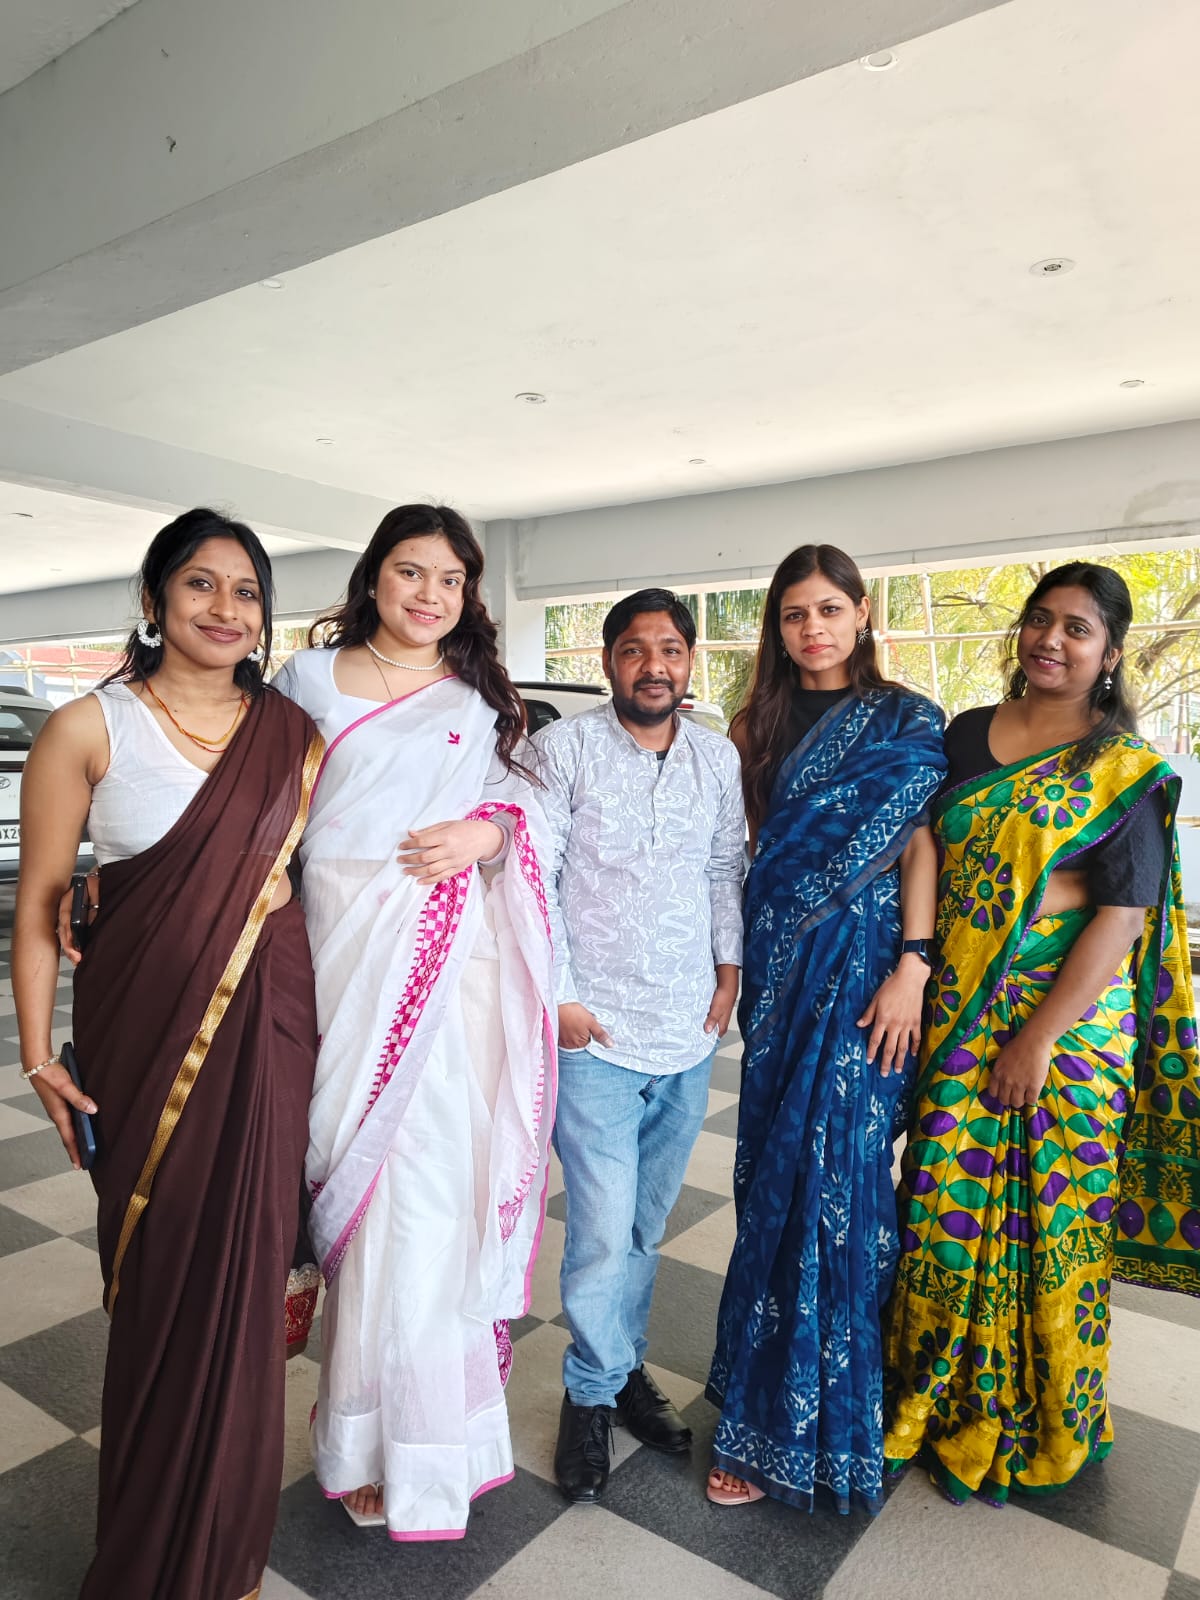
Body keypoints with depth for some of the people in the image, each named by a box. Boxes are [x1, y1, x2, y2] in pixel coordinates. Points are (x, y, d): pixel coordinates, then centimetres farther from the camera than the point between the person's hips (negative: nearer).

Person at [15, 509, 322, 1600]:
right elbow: (40, 899, -1)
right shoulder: (89, 730, -4)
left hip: (266, 1028, 2)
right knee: (157, 1270, 9)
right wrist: (39, 1053, -3)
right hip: (141, 1029, -2)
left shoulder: (295, 734, 4)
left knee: (246, 1265, 10)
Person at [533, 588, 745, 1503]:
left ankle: (624, 1367, 39)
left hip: (690, 1034, 4)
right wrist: (557, 994, -9)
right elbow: (533, 876, -7)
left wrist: (731, 967, 6)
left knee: (647, 1222, 18)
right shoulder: (564, 749, -5)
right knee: (603, 1235, 0)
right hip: (595, 1033, -4)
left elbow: (727, 870, 14)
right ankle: (594, 1392, 25)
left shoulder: (719, 758, 7)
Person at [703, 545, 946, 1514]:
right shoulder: (758, 723, 12)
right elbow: (751, 843, 12)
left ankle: (787, 1428, 12)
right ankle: (768, 1382, 28)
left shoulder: (906, 721, 2)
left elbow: (920, 844, -4)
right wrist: (740, 957, 4)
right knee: (772, 1167, 8)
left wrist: (912, 967, -13)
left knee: (829, 1171, -3)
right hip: (780, 959, 4)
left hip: (863, 959, -4)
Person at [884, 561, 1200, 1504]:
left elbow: (1123, 913, -11)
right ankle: (938, 1399, 33)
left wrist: (1040, 1037, -16)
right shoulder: (965, 737, 7)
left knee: (1047, 1215, 8)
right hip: (958, 1014, 4)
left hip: (1068, 1014, -3)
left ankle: (1022, 1427, 32)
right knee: (946, 1205, 10)